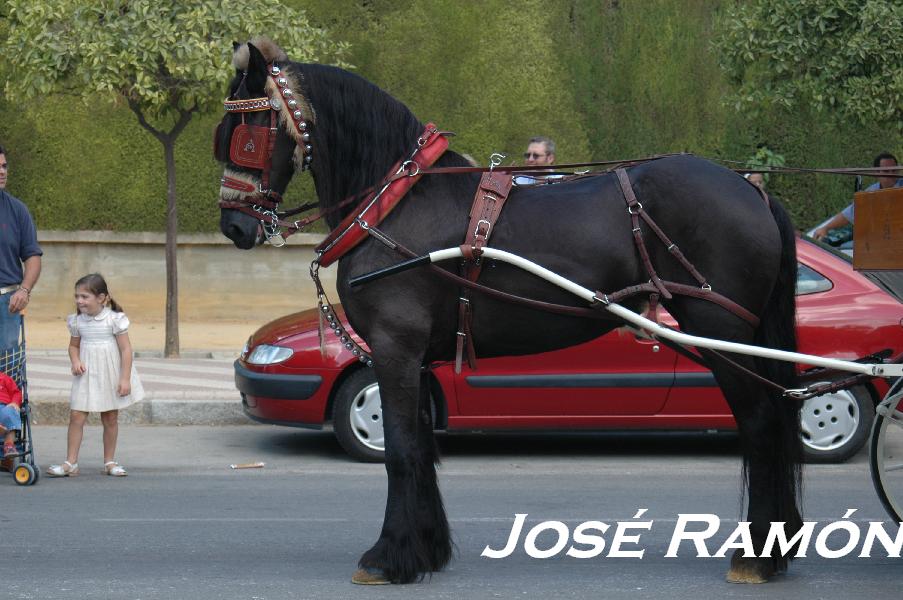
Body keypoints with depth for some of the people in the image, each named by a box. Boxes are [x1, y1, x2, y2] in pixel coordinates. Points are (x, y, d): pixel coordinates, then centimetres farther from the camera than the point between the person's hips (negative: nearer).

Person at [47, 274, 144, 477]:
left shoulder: (114, 319, -12)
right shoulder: (77, 321, 1)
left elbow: (125, 349, -10)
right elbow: (74, 346, 15)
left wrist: (125, 379, -14)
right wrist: (75, 361, -7)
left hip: (110, 375, -3)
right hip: (86, 375, 3)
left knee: (110, 418, 8)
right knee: (76, 416, -5)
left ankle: (109, 461, 19)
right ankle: (70, 463, -1)